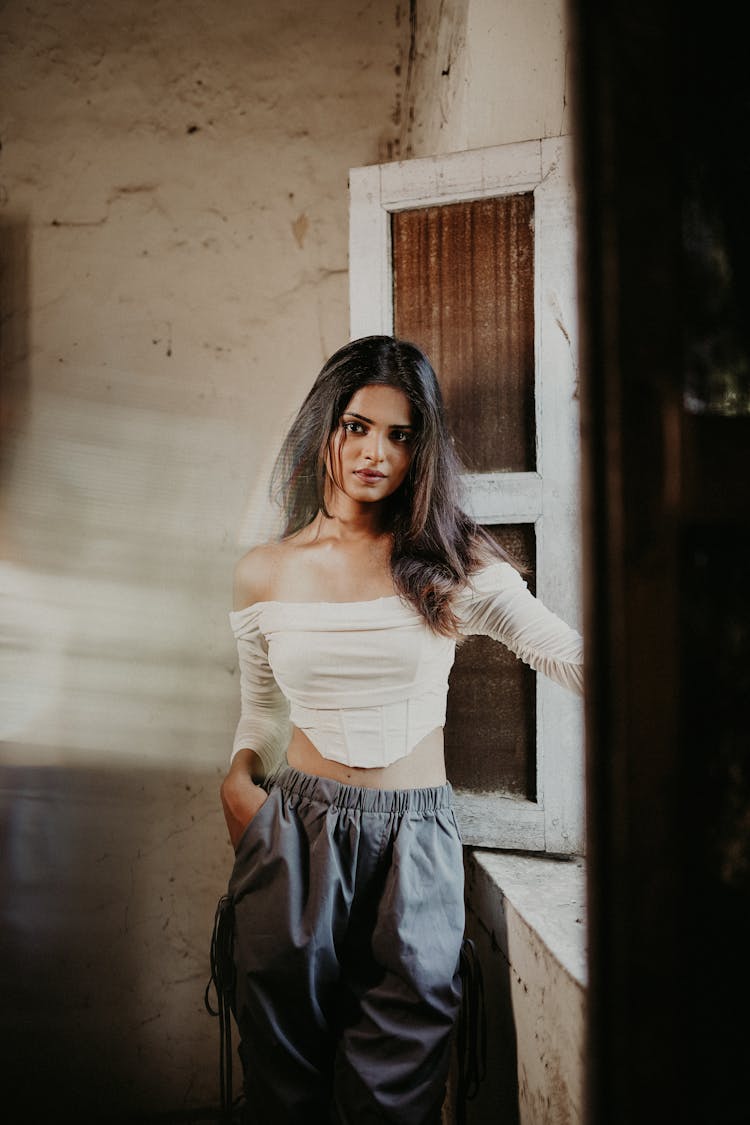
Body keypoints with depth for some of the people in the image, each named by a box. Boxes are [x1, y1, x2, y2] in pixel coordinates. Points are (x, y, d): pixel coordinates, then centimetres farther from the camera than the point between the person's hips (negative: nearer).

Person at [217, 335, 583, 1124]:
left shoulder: (452, 563, 0)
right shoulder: (265, 574, 4)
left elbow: (571, 655, -3)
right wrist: (237, 778, -2)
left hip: (414, 837, -1)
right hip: (296, 830, 1)